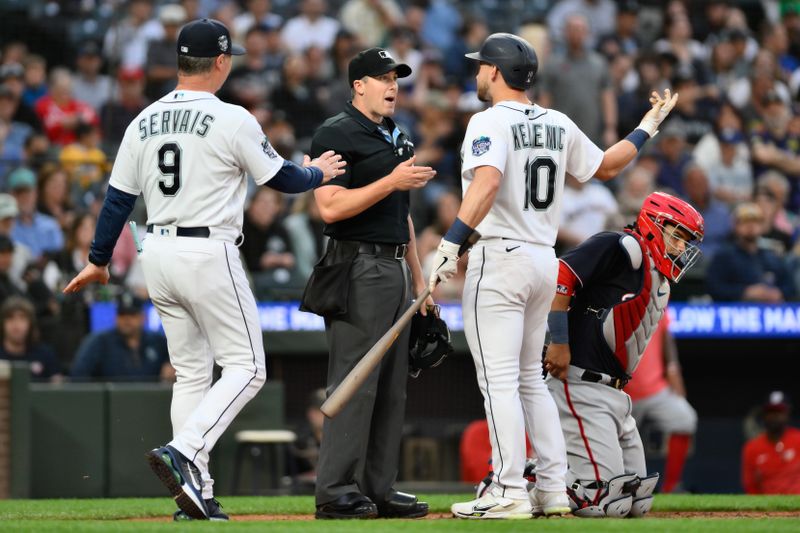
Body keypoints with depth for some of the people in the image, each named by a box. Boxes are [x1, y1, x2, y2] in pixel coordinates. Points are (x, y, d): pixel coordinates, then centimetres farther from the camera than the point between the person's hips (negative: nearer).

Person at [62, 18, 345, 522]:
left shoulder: (144, 121, 7)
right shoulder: (231, 120, -10)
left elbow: (118, 198, 10)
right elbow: (282, 178, -1)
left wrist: (99, 261, 20)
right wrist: (317, 173, 21)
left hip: (158, 253, 7)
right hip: (209, 253, -7)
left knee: (191, 373, 14)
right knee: (245, 366, -1)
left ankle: (196, 494, 10)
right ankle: (184, 453, -21)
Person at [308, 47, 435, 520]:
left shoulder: (398, 139, 20)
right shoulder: (337, 134, -7)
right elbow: (330, 207, -17)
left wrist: (420, 278, 20)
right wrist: (391, 181, -20)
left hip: (396, 271, 9)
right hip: (359, 269, -9)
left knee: (392, 388, 8)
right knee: (355, 384, -12)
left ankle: (380, 489, 12)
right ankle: (337, 491, -11)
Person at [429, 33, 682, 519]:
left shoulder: (490, 122, -10)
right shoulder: (559, 125, 11)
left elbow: (487, 183, -27)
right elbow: (606, 166, 23)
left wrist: (450, 245, -32)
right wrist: (649, 127, 38)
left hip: (499, 258, -8)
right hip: (546, 260, 8)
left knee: (499, 380, -7)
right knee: (531, 379, 15)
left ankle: (510, 494, -11)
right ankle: (553, 490, 11)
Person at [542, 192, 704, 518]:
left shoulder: (661, 284, 19)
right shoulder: (623, 249, -9)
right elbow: (559, 276, -19)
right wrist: (559, 342, -20)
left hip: (615, 394, 10)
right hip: (581, 385, -10)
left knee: (637, 503, 9)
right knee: (605, 501, -17)